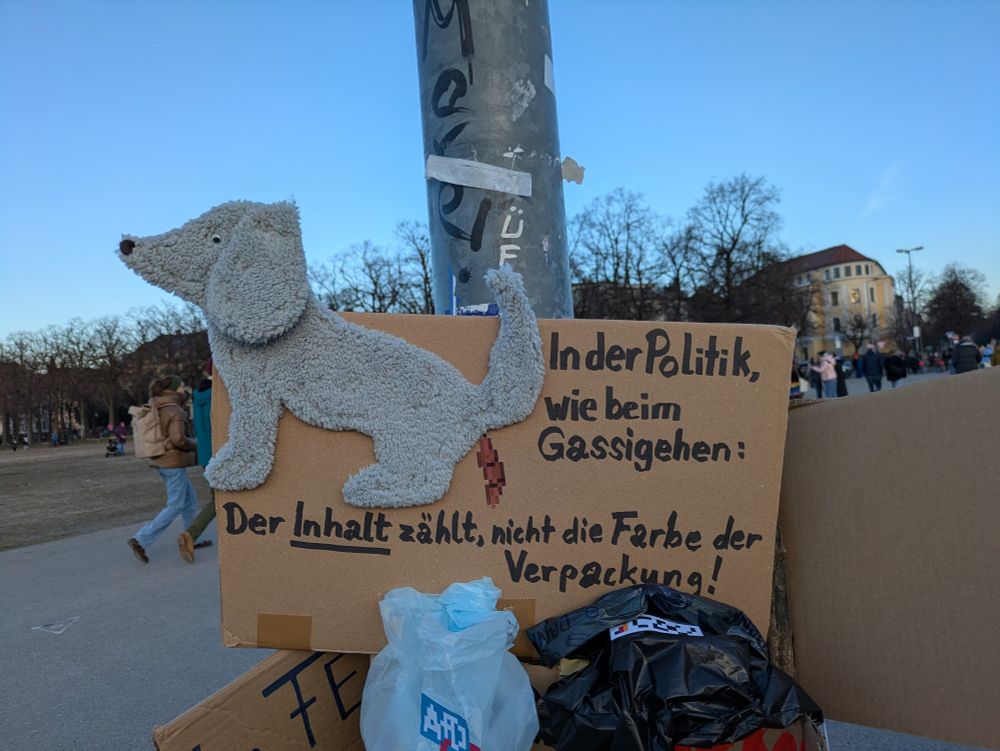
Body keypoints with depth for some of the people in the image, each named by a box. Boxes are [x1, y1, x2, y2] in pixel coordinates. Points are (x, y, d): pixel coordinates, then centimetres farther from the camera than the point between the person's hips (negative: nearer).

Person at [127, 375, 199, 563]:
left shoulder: (159, 409, 10)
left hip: (163, 462, 9)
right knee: (176, 506, -3)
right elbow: (178, 439, -27)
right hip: (174, 463, -9)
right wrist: (195, 444, -8)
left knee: (190, 499, 17)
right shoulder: (175, 410, -17)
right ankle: (141, 540, -7)